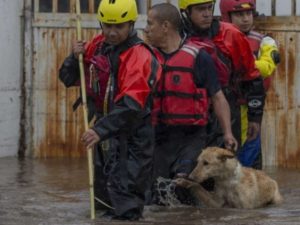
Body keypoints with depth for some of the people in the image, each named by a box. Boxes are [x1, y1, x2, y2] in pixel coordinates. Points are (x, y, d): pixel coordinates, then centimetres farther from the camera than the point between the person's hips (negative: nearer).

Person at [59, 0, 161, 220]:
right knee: (103, 194, 19)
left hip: (133, 134, -8)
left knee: (125, 209, -13)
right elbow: (68, 78, 12)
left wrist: (101, 130, -38)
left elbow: (131, 105, -30)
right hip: (107, 129, 8)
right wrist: (76, 58, -9)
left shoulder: (139, 56, -20)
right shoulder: (97, 46, 3)